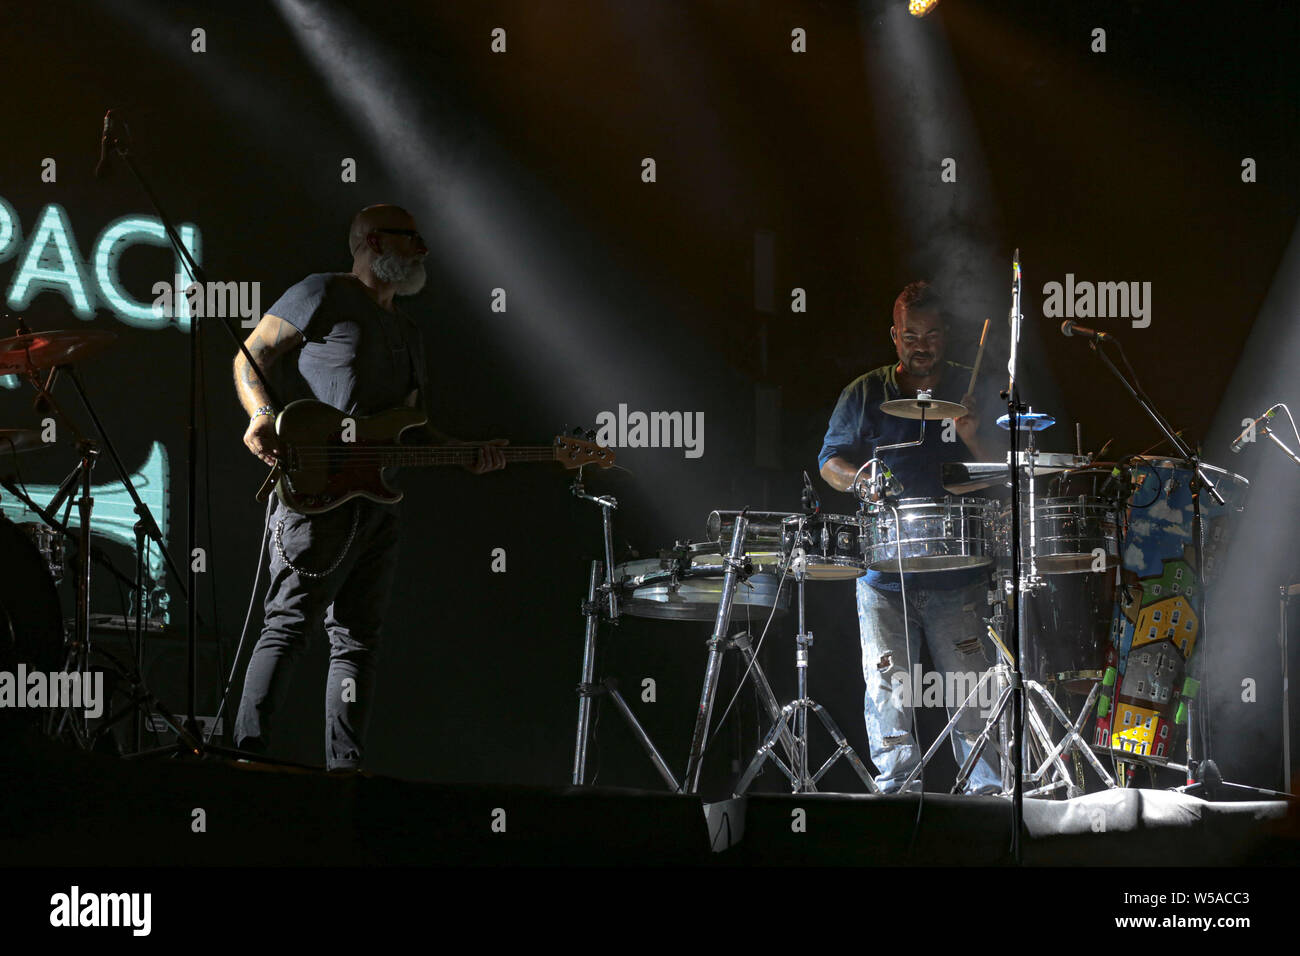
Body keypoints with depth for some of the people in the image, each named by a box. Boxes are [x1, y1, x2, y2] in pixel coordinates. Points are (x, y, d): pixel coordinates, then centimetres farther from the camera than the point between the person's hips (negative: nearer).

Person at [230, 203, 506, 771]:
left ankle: (345, 768, 8)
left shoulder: (408, 332, 24)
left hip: (380, 502, 8)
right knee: (288, 627, -12)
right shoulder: (324, 294, 0)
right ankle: (249, 753, -13)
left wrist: (466, 456, 9)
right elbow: (250, 355, -2)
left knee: (358, 639, 6)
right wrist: (262, 416, -20)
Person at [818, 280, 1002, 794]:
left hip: (958, 574, 0)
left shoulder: (970, 392, 9)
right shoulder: (866, 394, 9)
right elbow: (830, 461, 12)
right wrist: (858, 479, -10)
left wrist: (973, 440, -14)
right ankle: (897, 789, 0)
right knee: (887, 686, -6)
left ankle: (988, 790, 4)